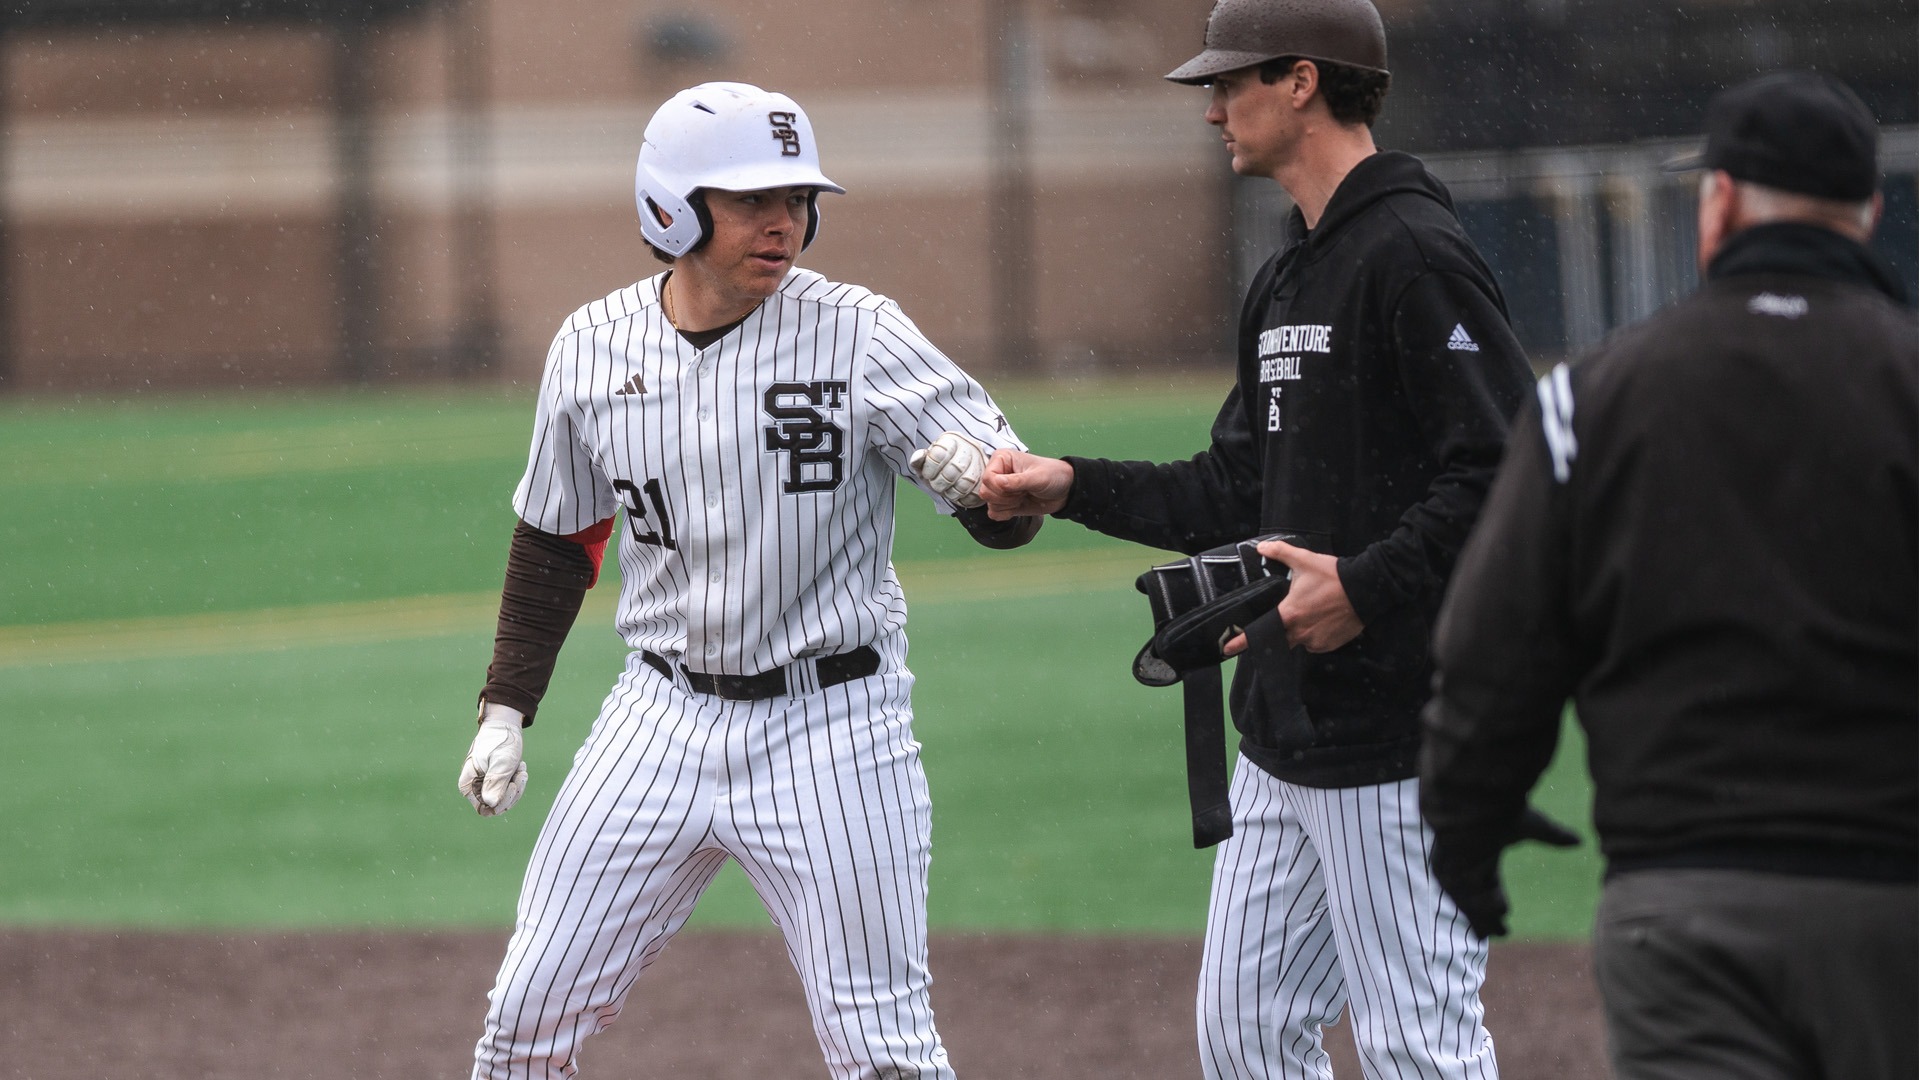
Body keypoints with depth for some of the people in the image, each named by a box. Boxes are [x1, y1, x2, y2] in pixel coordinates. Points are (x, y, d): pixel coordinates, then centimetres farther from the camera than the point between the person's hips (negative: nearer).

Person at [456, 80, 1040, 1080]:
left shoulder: (857, 335, -11)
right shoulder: (592, 350, 0)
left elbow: (1010, 519, -16)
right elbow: (556, 542, 15)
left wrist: (982, 479, -38)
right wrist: (505, 708, 10)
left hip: (829, 728, -3)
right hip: (665, 717, 3)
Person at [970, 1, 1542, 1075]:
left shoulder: (1415, 255, -14)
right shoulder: (1285, 279, 18)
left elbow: (1510, 472, -21)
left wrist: (1369, 586, -23)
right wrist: (1073, 486, 15)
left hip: (1395, 733, -10)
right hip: (1283, 730, 10)